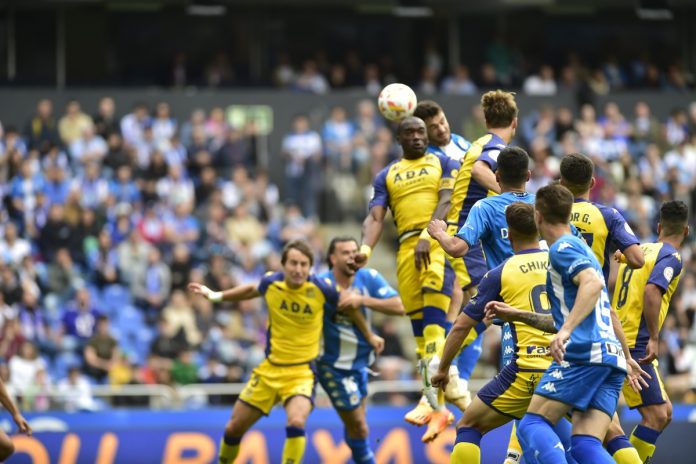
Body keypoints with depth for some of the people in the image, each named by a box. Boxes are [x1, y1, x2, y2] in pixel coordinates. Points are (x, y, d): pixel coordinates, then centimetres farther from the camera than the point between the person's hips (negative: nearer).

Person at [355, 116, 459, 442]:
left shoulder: (444, 163, 13)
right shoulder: (387, 176, 22)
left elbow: (447, 200, -3)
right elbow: (375, 218, 10)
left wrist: (427, 236, -20)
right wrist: (365, 248, -11)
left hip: (439, 241, -4)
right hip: (407, 248, 4)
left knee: (434, 325, -19)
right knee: (419, 327, 2)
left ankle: (436, 404, -26)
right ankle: (436, 406, 7)